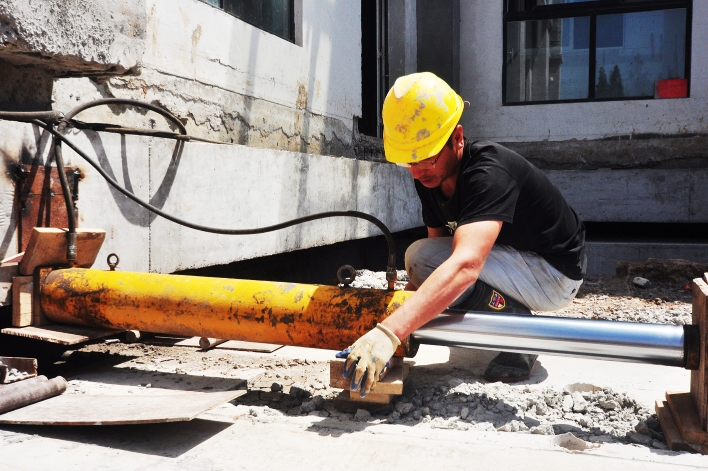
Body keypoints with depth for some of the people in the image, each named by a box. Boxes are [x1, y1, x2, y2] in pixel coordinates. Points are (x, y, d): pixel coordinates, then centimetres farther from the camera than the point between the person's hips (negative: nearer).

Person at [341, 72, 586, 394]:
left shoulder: (488, 172, -31)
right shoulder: (429, 177, -4)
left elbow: (465, 265, -47)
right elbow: (440, 248, 0)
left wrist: (390, 332, -57)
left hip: (555, 273, -9)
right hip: (516, 265, 9)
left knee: (422, 258, -25)